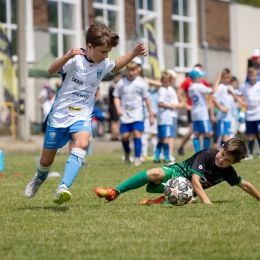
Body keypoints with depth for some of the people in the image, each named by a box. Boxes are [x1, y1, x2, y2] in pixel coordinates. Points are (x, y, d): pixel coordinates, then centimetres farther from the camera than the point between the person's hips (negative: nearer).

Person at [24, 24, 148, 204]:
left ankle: (63, 188, -37)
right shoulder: (76, 60, -18)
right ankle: (39, 179, 47)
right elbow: (51, 70, -33)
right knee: (46, 160, 10)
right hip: (60, 115, -3)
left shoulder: (103, 64, -1)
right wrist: (68, 56, -50)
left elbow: (116, 66, 23)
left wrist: (134, 53, 10)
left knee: (82, 143, -31)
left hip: (82, 116, 3)